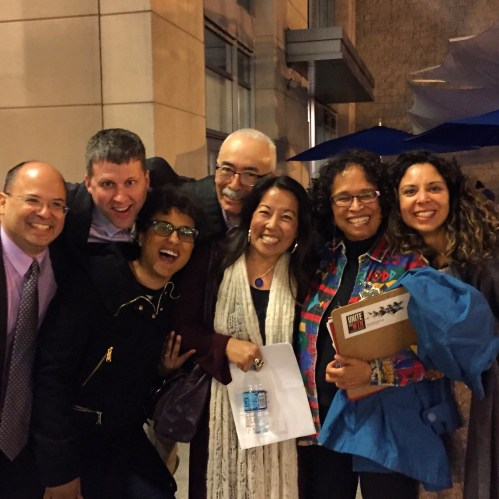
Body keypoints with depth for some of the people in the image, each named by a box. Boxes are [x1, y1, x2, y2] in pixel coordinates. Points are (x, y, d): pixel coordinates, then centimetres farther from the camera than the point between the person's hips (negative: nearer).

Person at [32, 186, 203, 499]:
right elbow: (52, 373, -21)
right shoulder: (93, 282, -18)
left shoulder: (178, 300, -1)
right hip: (72, 444, -5)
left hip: (127, 446, 5)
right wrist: (60, 469, -20)